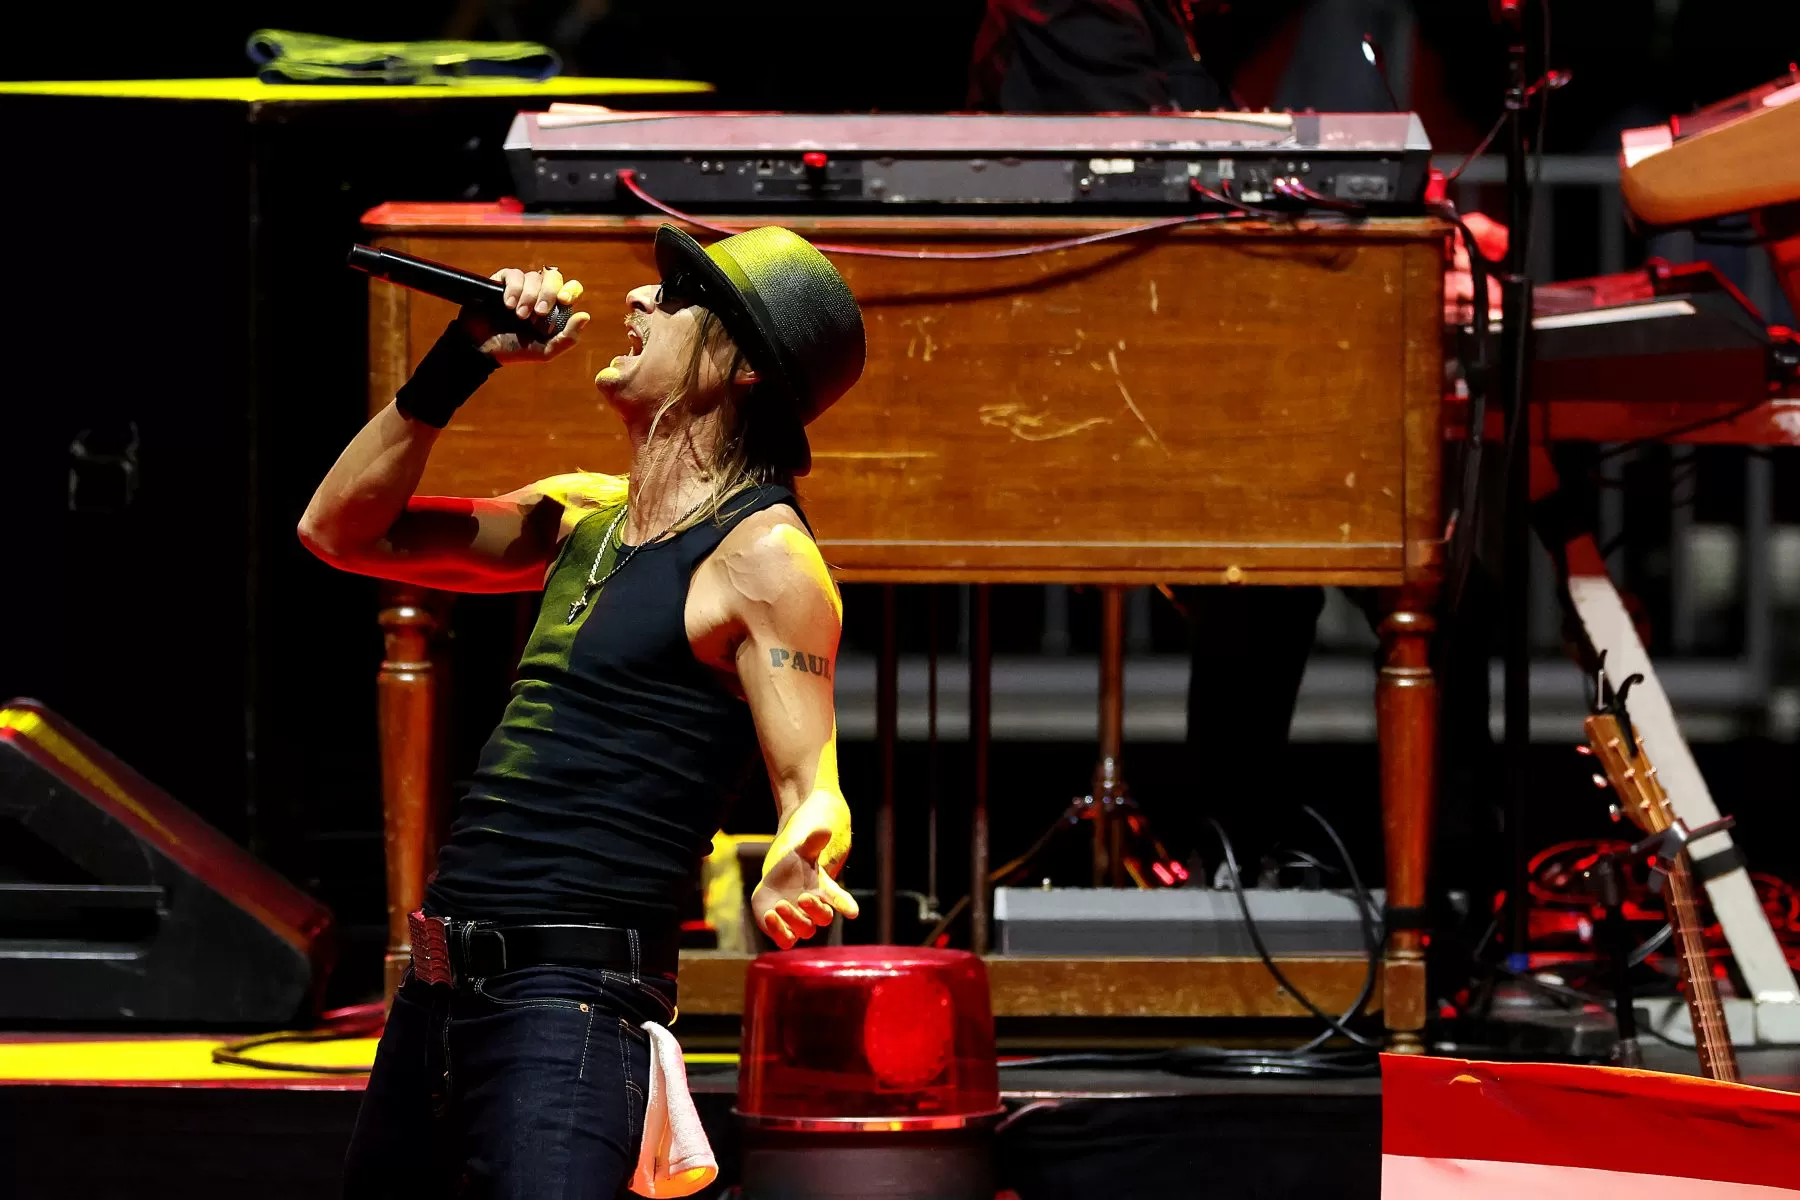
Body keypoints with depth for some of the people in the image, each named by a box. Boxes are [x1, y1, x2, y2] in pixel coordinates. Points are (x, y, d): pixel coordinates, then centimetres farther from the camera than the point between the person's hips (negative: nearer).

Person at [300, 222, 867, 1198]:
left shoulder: (763, 555, -8)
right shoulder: (583, 516, 17)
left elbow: (813, 790, -14)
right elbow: (341, 531, 22)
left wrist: (791, 875, -38)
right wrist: (459, 365, 11)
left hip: (571, 998, -8)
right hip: (440, 990, 8)